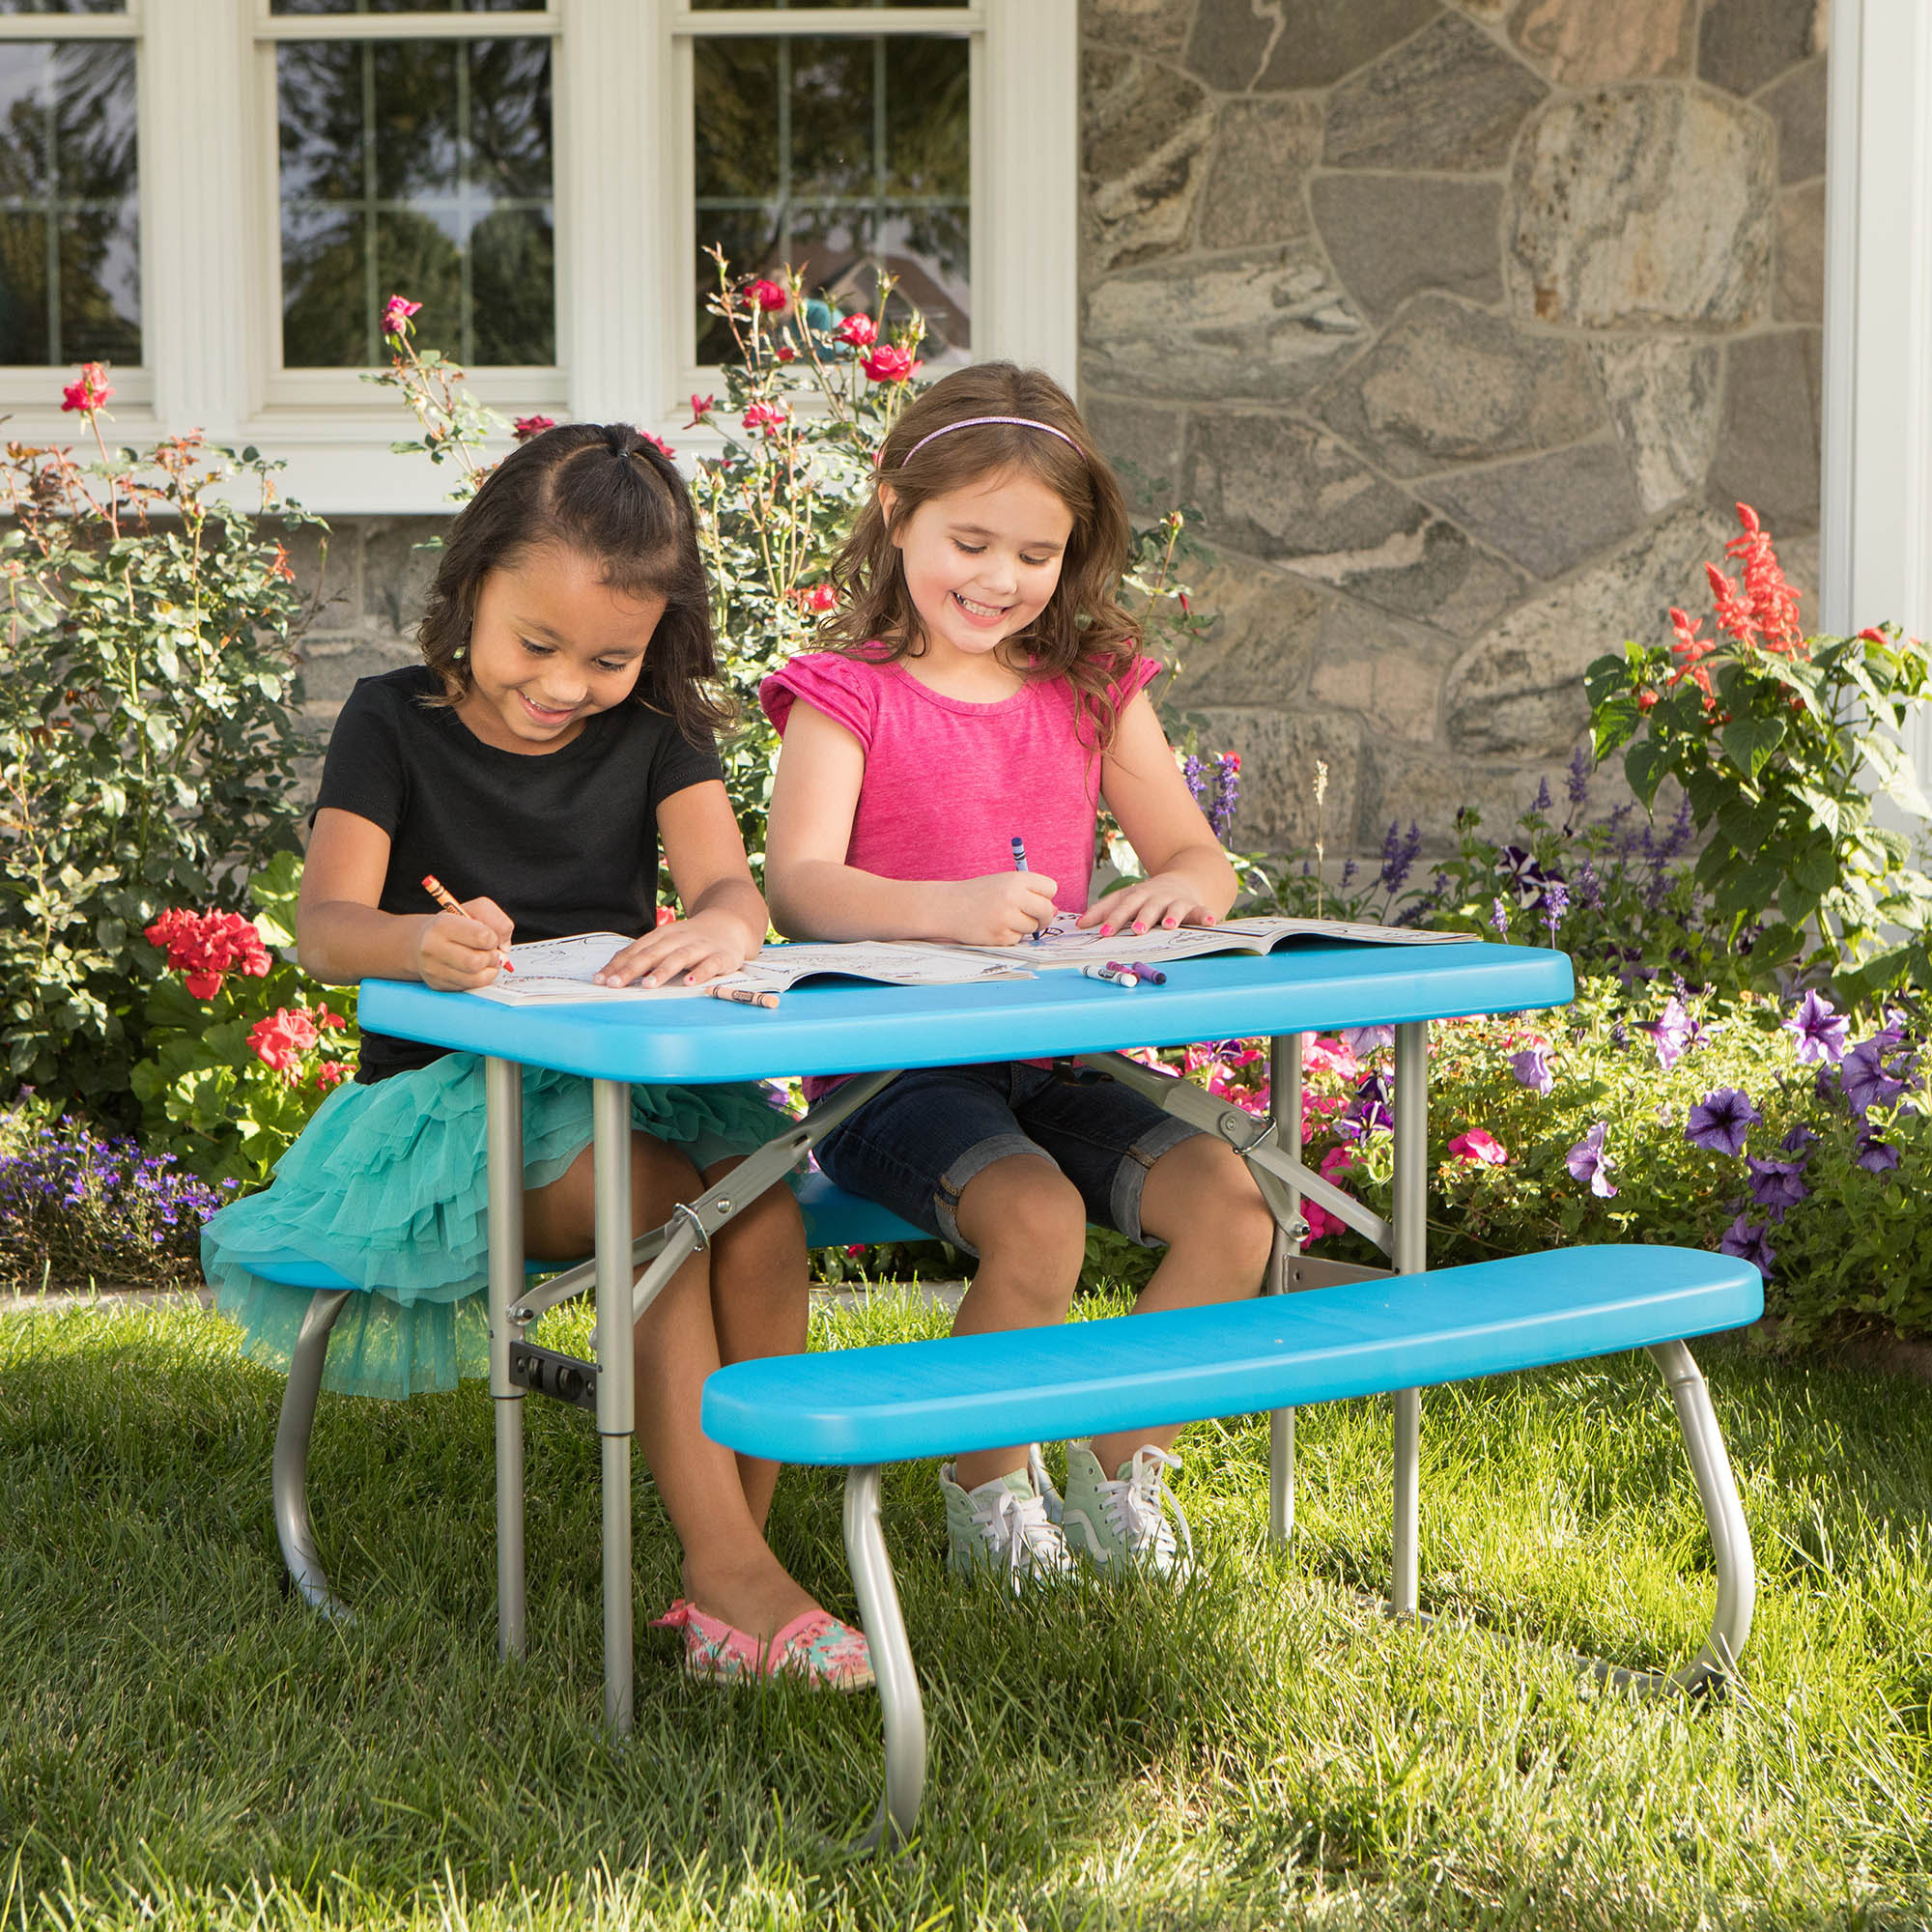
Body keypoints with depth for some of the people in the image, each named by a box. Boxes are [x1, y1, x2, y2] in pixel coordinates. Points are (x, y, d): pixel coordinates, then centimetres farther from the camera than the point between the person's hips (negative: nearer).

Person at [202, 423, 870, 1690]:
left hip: (637, 1078, 3)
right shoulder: (396, 724, 0)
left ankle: (731, 1571, -20)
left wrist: (718, 930, -35)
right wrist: (421, 944, -37)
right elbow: (323, 927, -12)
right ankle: (729, 1566, -29)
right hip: (456, 1094, -3)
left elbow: (731, 885, -8)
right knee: (659, 1200, -31)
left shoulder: (654, 732, 8)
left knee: (765, 1203, -27)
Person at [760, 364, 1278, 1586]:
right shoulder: (850, 696, -2)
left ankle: (1119, 1473, 3)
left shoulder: (1094, 690, 13)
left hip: (1051, 1061, 5)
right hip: (892, 1066, -5)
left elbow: (1201, 861, 10)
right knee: (1038, 1219, -30)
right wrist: (947, 908, -37)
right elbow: (798, 884, -17)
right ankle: (986, 1491, -5)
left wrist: (1176, 889, -17)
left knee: (1230, 1203, -16)